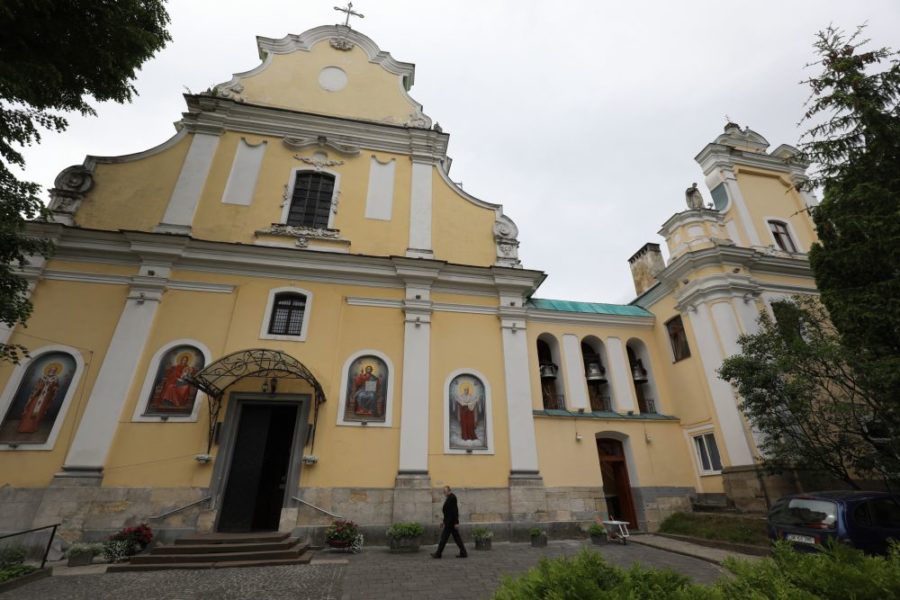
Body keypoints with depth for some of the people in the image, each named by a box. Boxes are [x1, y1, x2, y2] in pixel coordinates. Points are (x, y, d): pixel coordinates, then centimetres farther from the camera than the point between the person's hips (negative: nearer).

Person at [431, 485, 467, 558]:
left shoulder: (452, 497, -18)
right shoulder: (449, 498, 13)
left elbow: (455, 510, -21)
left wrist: (456, 523, -22)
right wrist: (444, 521, 21)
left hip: (450, 522, -10)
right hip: (449, 521, 10)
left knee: (444, 537, 0)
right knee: (456, 537, 11)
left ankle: (438, 554, 9)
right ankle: (463, 553, 13)